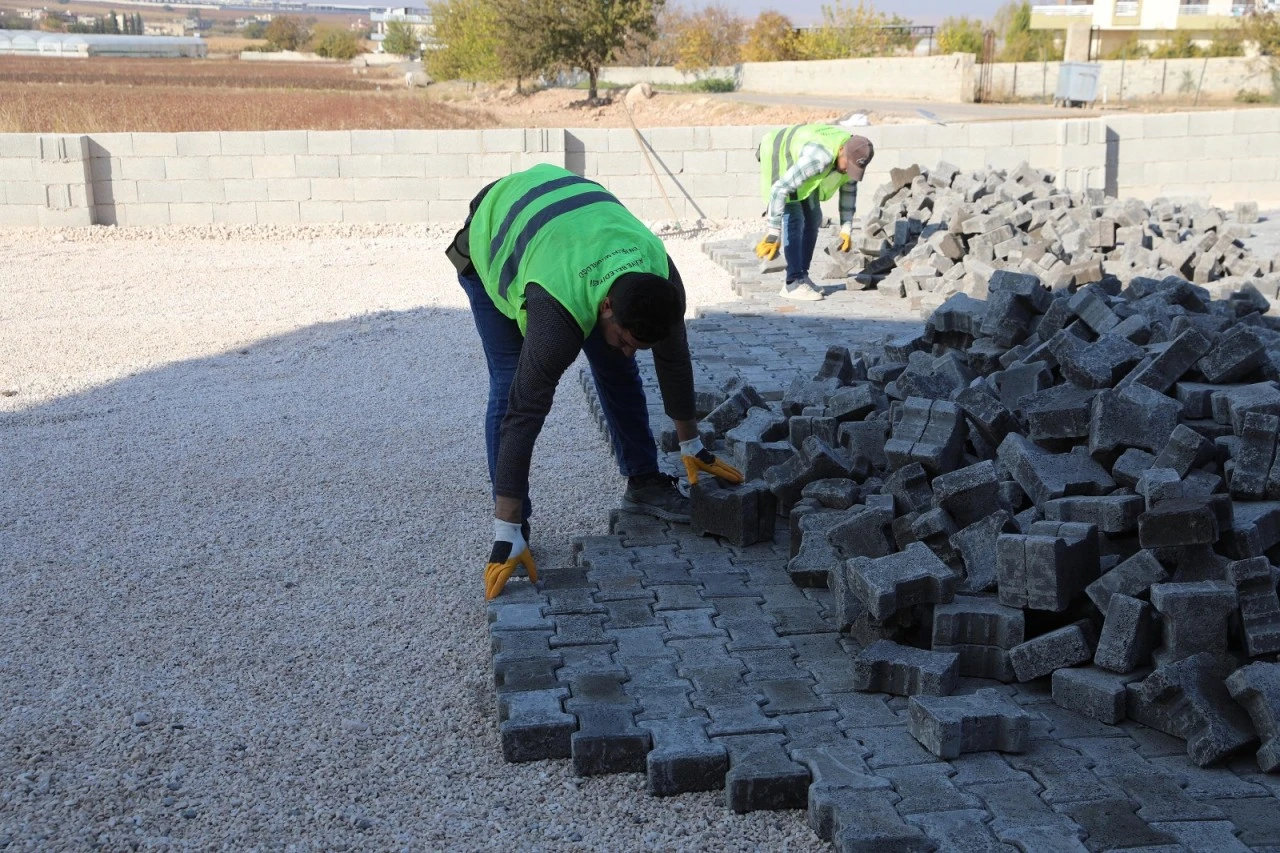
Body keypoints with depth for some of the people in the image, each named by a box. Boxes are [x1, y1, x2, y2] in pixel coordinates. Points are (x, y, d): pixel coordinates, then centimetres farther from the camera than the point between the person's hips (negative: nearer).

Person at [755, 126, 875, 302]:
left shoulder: (853, 155, -17)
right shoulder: (819, 157, -42)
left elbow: (848, 190, 1)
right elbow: (780, 189, -43)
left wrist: (846, 228, -1)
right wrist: (773, 233, -43)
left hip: (797, 158, 8)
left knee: (813, 218, 4)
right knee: (793, 219, -16)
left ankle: (801, 276, 12)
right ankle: (793, 283, -15)